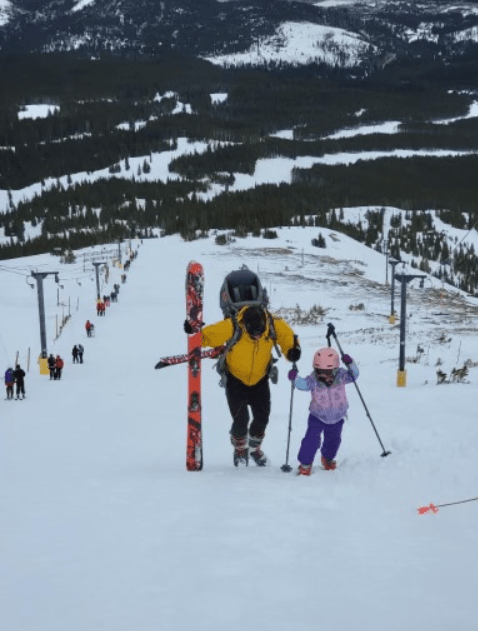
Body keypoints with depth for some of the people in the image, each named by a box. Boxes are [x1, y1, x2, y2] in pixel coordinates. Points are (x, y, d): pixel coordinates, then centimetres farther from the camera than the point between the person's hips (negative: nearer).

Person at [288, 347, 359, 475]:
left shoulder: (340, 376, -14)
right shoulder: (313, 380, -21)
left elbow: (353, 376, -15)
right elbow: (303, 384, -33)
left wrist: (350, 364, -33)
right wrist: (295, 378, -53)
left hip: (337, 417, 3)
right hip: (317, 416, -3)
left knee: (333, 439, 16)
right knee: (312, 438, -14)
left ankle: (328, 458, 45)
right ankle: (305, 464, 3)